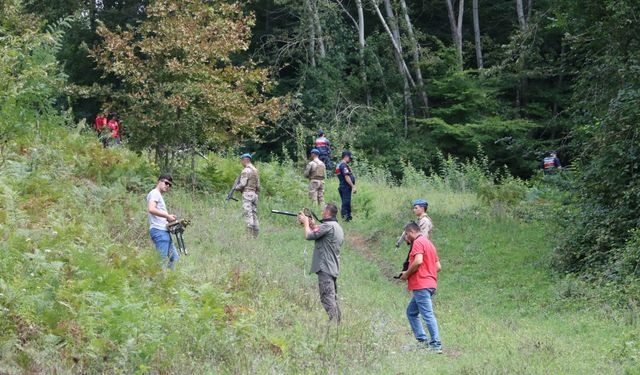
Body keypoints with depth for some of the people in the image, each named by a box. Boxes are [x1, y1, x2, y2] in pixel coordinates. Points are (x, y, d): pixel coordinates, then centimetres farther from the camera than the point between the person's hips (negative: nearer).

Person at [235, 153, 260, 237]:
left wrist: (236, 187, 3)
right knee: (254, 214, 8)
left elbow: (242, 184, -16)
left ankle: (250, 235, -18)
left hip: (247, 193, -8)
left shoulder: (246, 170, -10)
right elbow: (258, 186, 17)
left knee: (248, 215, -11)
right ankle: (255, 235, 8)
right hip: (254, 194, 8)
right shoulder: (255, 170, 16)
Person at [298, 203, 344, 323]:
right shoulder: (338, 227, 17)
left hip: (325, 268, -10)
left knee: (327, 297, -11)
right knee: (333, 297, 14)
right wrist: (313, 226, 18)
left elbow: (308, 236, -14)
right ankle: (338, 321, 16)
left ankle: (333, 322, -16)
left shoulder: (328, 226, -15)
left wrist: (306, 222, 2)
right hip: (334, 268, 10)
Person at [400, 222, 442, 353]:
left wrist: (407, 274, -10)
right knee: (411, 312, 17)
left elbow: (418, 261, -23)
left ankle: (436, 345, -13)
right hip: (430, 283, 10)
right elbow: (438, 267, 21)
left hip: (421, 285, -10)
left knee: (428, 315, -10)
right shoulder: (429, 243, 22)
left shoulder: (418, 242, -8)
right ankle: (422, 340, 10)